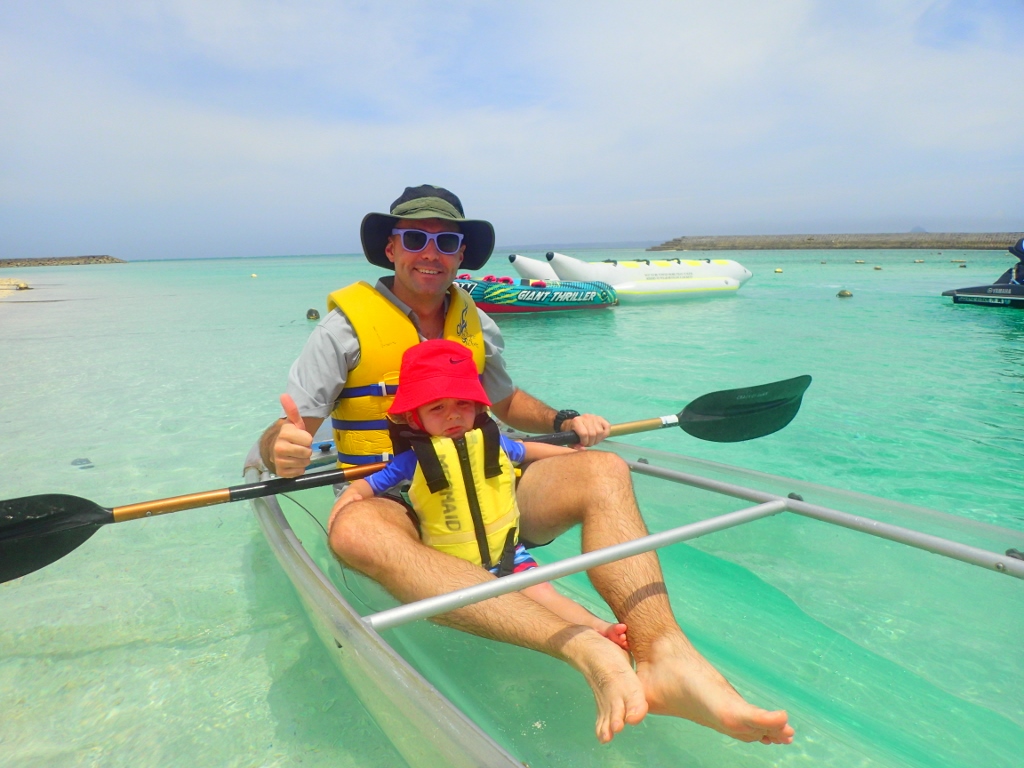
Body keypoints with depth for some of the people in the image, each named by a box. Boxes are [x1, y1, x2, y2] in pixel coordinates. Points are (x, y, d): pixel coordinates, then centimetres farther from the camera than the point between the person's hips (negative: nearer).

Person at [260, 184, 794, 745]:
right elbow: (283, 436, -5)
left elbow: (507, 402, 26)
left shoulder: (475, 324, 11)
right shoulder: (348, 326, -2)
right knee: (355, 530, -39)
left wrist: (563, 421, 6)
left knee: (602, 472, -18)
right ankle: (586, 651, -51)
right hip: (392, 504, -3)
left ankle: (663, 655, -41)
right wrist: (283, 450, -29)